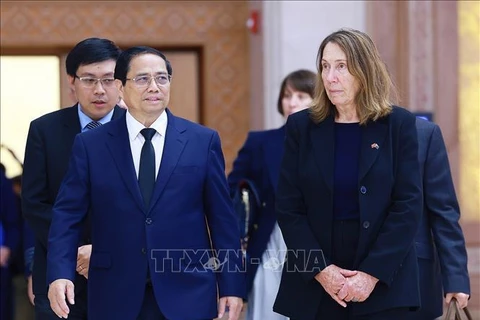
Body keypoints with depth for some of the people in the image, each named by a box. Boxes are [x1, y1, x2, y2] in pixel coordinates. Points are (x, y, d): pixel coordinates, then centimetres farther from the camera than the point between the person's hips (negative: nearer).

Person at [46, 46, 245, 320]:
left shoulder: (203, 141, 4)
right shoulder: (90, 145, 4)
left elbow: (223, 218, 4)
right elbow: (68, 215, 2)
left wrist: (232, 286, 0)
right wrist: (60, 273, -14)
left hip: (187, 295, 0)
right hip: (116, 297, 0)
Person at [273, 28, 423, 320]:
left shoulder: (399, 124, -1)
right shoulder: (302, 126, 3)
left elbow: (409, 206, -5)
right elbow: (288, 208, 1)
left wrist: (372, 273, -13)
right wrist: (320, 268, -11)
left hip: (383, 285, -1)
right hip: (314, 286, 1)